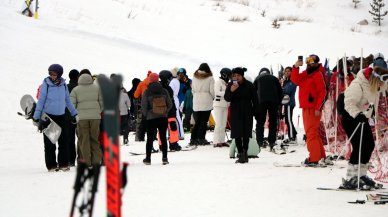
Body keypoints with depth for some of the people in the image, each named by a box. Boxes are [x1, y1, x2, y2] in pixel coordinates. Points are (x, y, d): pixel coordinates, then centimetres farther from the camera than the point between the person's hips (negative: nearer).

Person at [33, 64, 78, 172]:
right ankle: (51, 165, 7)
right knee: (49, 143, 1)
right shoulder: (46, 84, -8)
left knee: (63, 141, 0)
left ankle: (63, 164, 8)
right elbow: (41, 101, -5)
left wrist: (74, 113, 20)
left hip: (61, 116, 3)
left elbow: (67, 100, 16)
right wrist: (36, 117, -8)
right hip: (48, 116, -3)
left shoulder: (63, 85, 3)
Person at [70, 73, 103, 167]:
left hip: (81, 117, -2)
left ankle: (86, 160, -2)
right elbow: (102, 101, 7)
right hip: (95, 116, 2)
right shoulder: (97, 88, 7)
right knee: (95, 138, 9)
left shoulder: (75, 90, 2)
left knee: (84, 139, 2)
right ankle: (96, 159, 8)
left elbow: (71, 104, -3)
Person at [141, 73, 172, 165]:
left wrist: (146, 114, 8)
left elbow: (144, 105, -9)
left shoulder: (147, 92, -8)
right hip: (163, 118, 2)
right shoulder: (164, 91, -1)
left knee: (150, 138, 6)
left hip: (151, 118, -2)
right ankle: (164, 158, 4)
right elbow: (170, 104, 1)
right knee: (163, 138, 8)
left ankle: (148, 158, 9)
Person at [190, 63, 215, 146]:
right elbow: (212, 91, -7)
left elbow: (193, 90, 8)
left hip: (196, 102, 4)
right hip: (207, 102, -4)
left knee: (197, 121, 9)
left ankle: (193, 139, 6)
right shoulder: (210, 78, -6)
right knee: (204, 121, 0)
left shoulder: (195, 77, 5)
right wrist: (214, 97, 12)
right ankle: (201, 139, -3)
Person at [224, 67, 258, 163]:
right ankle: (241, 153, 4)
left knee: (246, 134, -5)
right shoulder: (230, 85, -2)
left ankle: (244, 152, -2)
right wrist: (231, 91, -27)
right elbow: (227, 98, -9)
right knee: (237, 134, -1)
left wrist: (255, 112, -3)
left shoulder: (249, 85, -5)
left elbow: (255, 100, 0)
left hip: (247, 113, -2)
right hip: (235, 113, 2)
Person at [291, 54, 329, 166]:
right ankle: (321, 156, 20)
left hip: (313, 108, -9)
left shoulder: (319, 74, -8)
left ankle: (314, 159, -10)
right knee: (311, 132, 14)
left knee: (311, 133, -11)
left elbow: (323, 92, -14)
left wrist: (318, 108, -19)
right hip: (306, 107, 9)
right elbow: (296, 81, 5)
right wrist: (296, 67, -7)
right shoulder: (305, 73, 17)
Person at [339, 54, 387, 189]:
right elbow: (349, 102, -33)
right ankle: (350, 180, -12)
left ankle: (361, 175, 20)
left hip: (363, 118, 9)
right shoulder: (358, 85, -28)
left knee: (369, 145, 7)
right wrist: (357, 114, -46)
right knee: (359, 147, -15)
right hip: (350, 117, -9)